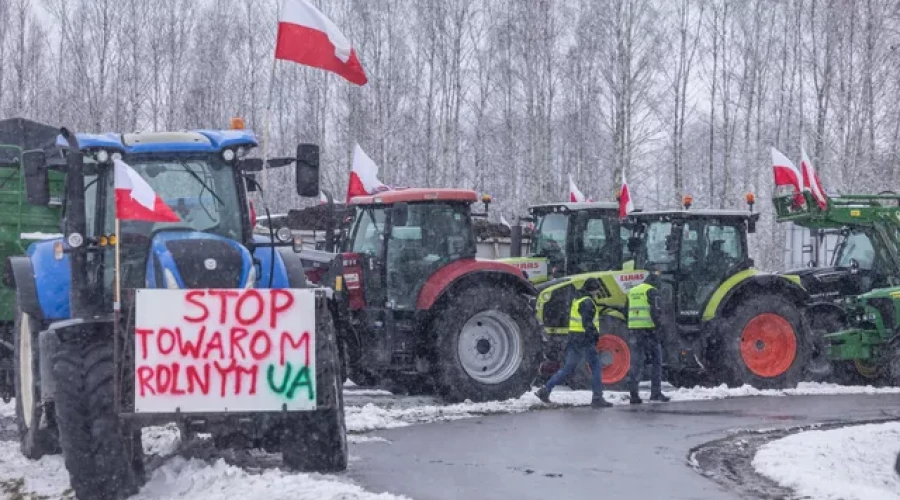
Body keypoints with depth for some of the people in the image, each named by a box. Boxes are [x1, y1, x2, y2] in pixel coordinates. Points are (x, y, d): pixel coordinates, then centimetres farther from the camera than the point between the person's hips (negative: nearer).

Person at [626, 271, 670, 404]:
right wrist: (658, 327, -8)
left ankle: (633, 393, -4)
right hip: (649, 330, -6)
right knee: (656, 361, 8)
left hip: (634, 330, 6)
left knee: (636, 362, 5)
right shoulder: (652, 292, -6)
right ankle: (656, 393, 8)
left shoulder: (632, 292, 17)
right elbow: (657, 311, -15)